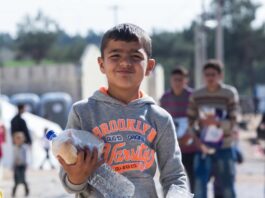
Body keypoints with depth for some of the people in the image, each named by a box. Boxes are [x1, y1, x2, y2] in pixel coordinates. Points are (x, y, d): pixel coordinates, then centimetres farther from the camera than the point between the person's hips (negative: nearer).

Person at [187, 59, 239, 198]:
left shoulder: (230, 94, -5)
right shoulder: (196, 96, 2)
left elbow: (232, 123, -9)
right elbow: (190, 121, 3)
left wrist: (217, 122, -27)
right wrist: (197, 140, -13)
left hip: (224, 148, -1)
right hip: (203, 149, 1)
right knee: (199, 186, -6)